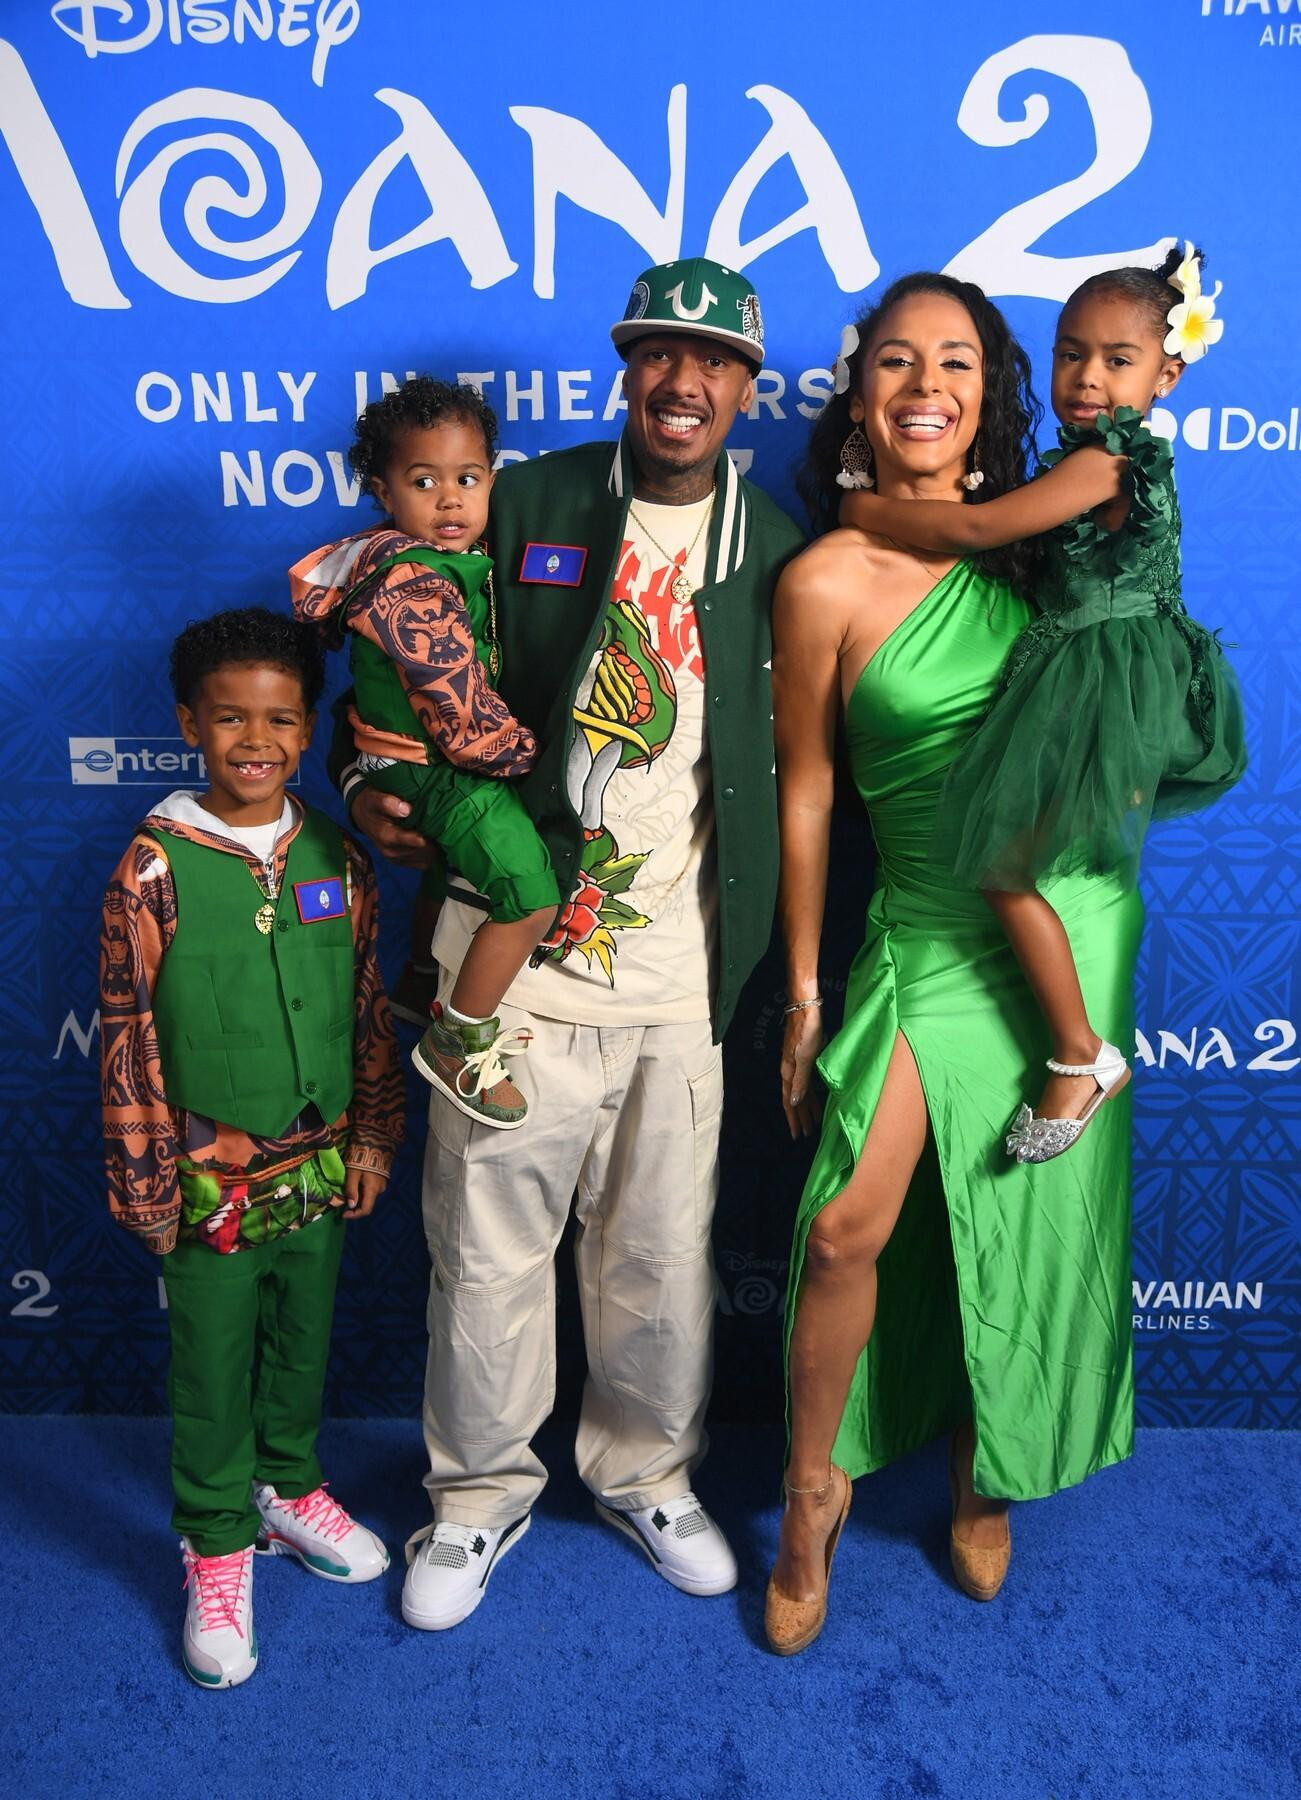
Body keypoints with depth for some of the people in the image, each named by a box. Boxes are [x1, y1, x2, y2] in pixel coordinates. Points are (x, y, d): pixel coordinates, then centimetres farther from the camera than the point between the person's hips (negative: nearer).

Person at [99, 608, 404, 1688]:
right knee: (212, 1368, 12)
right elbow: (129, 1037, -9)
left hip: (321, 1167, 4)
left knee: (303, 1342, 21)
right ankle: (217, 1546, 32)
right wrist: (146, 1183, -7)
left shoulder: (335, 861, -3)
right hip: (212, 1176, -3)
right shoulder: (156, 869, -13)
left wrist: (373, 1138, 6)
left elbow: (370, 1010, 5)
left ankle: (290, 1488, 46)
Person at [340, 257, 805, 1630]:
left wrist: (774, 963, -5)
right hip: (511, 959, -1)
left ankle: (644, 1471, 40)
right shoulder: (525, 505, 2)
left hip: (678, 978, 2)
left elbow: (791, 768, 5)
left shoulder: (775, 554, 7)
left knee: (663, 1256, 14)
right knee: (486, 1250, 9)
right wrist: (373, 784, -10)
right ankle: (480, 1492, 34)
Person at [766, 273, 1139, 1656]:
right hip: (929, 935, -3)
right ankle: (814, 1491, 19)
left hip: (1075, 923, 4)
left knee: (1028, 1228, 12)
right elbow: (804, 791, -4)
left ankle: (987, 1468, 39)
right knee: (848, 1230, -10)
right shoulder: (825, 580, -8)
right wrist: (803, 995, -1)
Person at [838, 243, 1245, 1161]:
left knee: (1005, 865, -8)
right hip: (1113, 670, 10)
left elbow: (973, 528, -20)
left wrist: (864, 508, -7)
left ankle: (1082, 1059, 3)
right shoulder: (1127, 458, 13)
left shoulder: (1098, 463, -18)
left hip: (1100, 683, -10)